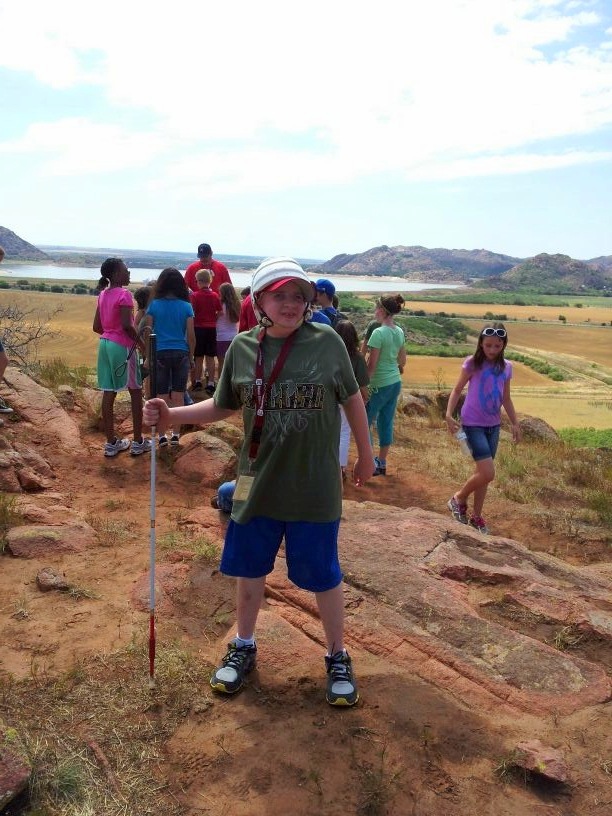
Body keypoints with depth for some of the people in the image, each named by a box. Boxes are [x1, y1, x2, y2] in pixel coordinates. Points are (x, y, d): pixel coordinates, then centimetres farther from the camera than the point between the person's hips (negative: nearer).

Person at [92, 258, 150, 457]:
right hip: (122, 346, -7)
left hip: (105, 344, 7)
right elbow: (127, 325, -22)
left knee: (108, 394, 7)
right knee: (136, 392, 4)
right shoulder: (124, 294, -13)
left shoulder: (103, 295, 10)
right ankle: (138, 442, 8)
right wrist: (141, 344, -10)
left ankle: (111, 443, 13)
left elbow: (96, 326, 11)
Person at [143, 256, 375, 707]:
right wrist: (171, 415, -6)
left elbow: (352, 398, 2)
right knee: (250, 568, 17)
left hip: (315, 488, -2)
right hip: (257, 484, 3)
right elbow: (223, 406, 8)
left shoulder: (327, 342, -10)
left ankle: (338, 658, 34)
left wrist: (365, 454, 9)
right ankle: (244, 648, 41)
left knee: (324, 573, 10)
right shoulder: (243, 347, -4)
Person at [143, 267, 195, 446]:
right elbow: (191, 336, 0)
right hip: (181, 354, 1)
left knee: (162, 397, 6)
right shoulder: (186, 307, -1)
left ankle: (162, 435, 10)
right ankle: (175, 434, 15)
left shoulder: (154, 305, -2)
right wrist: (191, 357, 11)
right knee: (178, 396, 9)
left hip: (160, 354, -1)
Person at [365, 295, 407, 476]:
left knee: (364, 423, 3)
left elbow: (371, 364, -18)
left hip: (379, 385, -8)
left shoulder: (378, 333, -18)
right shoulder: (400, 332, 5)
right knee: (386, 422, 14)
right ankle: (381, 463, 23)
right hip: (395, 383, 8)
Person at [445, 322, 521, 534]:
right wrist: (449, 414, -16)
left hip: (493, 426, 5)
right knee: (488, 473, -13)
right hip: (473, 424, -5)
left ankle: (476, 517, 27)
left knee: (482, 472, 13)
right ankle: (458, 499, 12)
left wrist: (515, 423, 12)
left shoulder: (506, 367, 4)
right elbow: (457, 390, -5)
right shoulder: (472, 363, -10)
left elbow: (506, 399, 14)